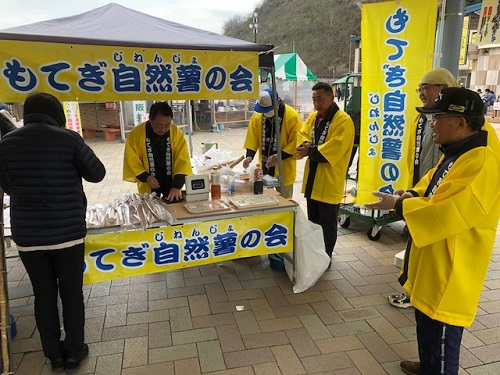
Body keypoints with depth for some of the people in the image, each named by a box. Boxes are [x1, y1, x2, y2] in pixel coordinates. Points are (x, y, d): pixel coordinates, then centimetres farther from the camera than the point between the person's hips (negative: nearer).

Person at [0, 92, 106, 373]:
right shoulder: (68, 138, -9)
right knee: (72, 294, 13)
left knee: (44, 296, 16)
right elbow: (97, 173, -3)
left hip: (27, 235, 3)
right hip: (68, 232, -2)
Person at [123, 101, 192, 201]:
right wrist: (146, 177, -19)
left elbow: (182, 161, -13)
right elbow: (131, 161, -6)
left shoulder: (177, 133, -11)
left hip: (172, 183, 1)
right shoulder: (135, 134, -13)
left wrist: (176, 186, -22)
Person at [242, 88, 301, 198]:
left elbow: (296, 142, -14)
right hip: (264, 167, 4)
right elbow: (253, 138, 4)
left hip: (283, 169, -4)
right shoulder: (257, 116, 0)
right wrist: (250, 156, -11)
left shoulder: (292, 116, -14)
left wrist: (280, 156, -23)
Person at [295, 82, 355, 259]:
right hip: (312, 179, 7)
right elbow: (302, 134, 5)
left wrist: (310, 151, -21)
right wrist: (306, 145, -17)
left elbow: (334, 148, -24)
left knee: (327, 224, 6)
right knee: (312, 221, 19)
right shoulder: (312, 117, 10)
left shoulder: (343, 121, -15)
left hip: (329, 182, -7)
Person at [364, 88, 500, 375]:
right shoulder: (456, 153, 8)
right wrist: (413, 195, -1)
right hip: (432, 264, 10)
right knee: (427, 326, 27)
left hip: (449, 272, -10)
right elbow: (434, 188, 19)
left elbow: (446, 214, -31)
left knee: (440, 337, 6)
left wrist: (399, 204, -21)